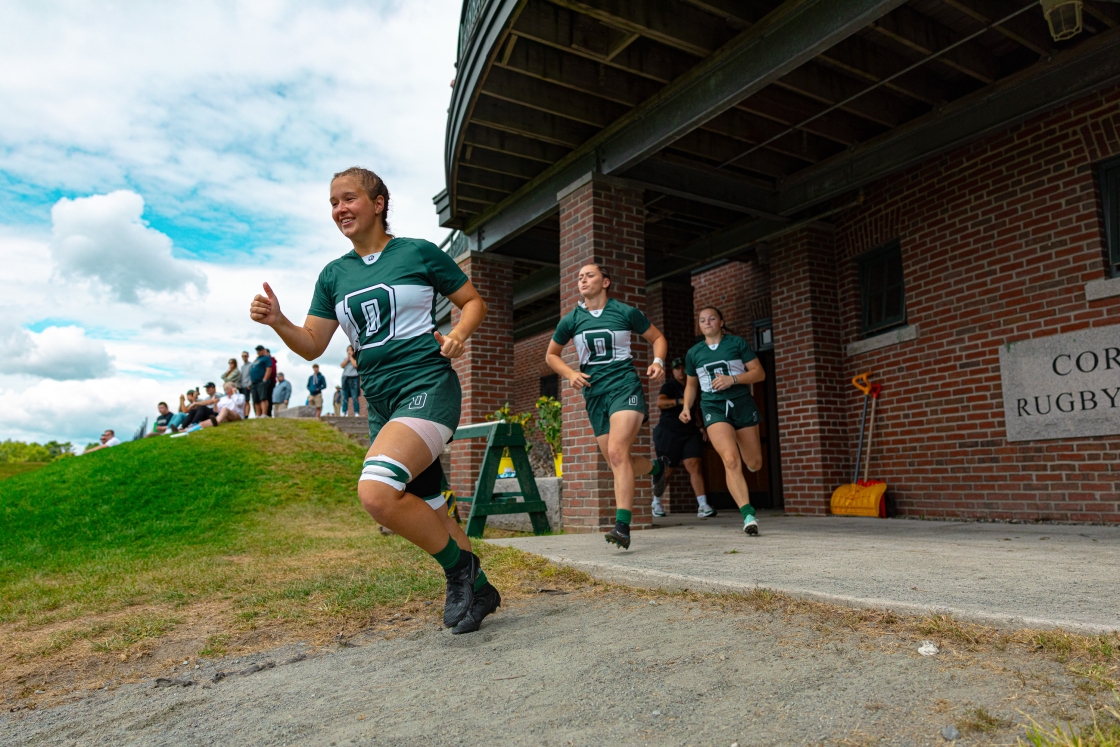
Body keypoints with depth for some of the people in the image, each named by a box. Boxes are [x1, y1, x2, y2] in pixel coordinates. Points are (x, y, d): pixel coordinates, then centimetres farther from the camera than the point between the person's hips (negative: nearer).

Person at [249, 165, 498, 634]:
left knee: (376, 491, -27)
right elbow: (312, 346, 10)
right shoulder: (334, 275, 12)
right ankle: (478, 590, 35)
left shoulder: (419, 252, -1)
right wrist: (278, 322, -9)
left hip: (428, 387, -6)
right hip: (380, 402, 7)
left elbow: (474, 302, 6)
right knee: (427, 515, 14)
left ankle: (460, 570, -5)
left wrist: (457, 335, -13)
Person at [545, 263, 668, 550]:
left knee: (616, 451, -23)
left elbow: (658, 337, 14)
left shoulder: (626, 312, 2)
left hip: (625, 386, -4)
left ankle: (622, 525, -23)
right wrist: (571, 374, 1)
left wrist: (658, 361, -6)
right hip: (594, 394, 4)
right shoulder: (571, 320, 7)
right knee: (619, 462, 5)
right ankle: (655, 466, 39)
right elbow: (551, 355, 20)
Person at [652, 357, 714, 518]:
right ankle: (656, 502, 27)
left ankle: (703, 506, -17)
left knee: (694, 465, -11)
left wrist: (701, 427, 17)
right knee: (666, 470, 5)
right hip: (669, 433, -4)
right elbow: (660, 402, -22)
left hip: (691, 432, 4)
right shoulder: (669, 387, -2)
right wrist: (680, 401, -32)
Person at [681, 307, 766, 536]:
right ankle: (748, 514, -20)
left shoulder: (737, 343, 3)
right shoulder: (693, 353, 11)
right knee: (730, 459, -22)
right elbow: (691, 384, 23)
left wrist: (732, 379, -15)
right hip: (713, 407, 0)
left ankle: (753, 446, 47)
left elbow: (759, 373, 0)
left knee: (754, 464, 8)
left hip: (742, 404, 0)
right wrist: (687, 407, 7)